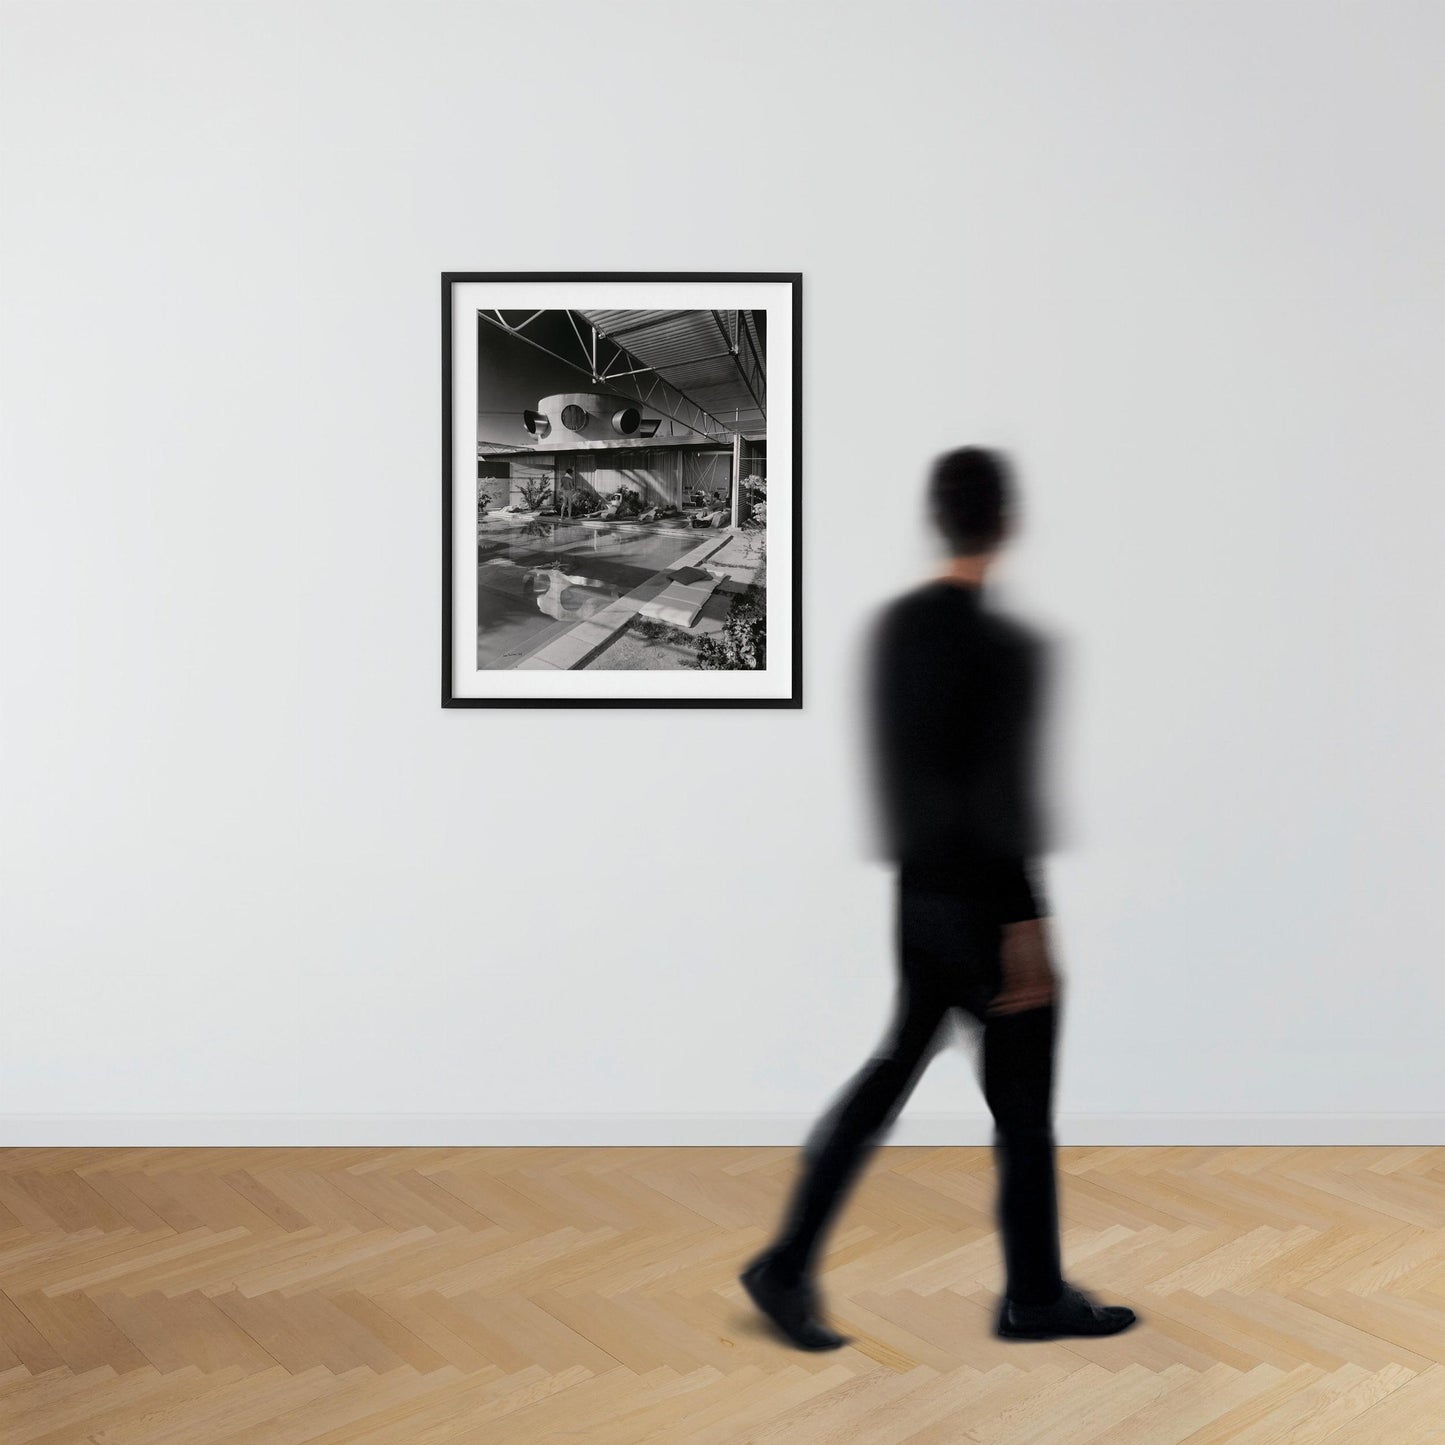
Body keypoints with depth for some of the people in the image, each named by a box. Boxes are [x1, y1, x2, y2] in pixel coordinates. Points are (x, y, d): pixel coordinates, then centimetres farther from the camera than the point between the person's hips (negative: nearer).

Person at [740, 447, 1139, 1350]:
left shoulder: (894, 623, 6)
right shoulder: (1002, 641, -18)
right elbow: (1003, 794, -21)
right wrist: (1025, 921, -17)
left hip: (920, 890, 8)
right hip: (987, 898, -7)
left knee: (893, 1069, 13)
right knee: (1023, 1102, 8)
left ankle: (789, 1265, 13)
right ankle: (1035, 1297, 25)